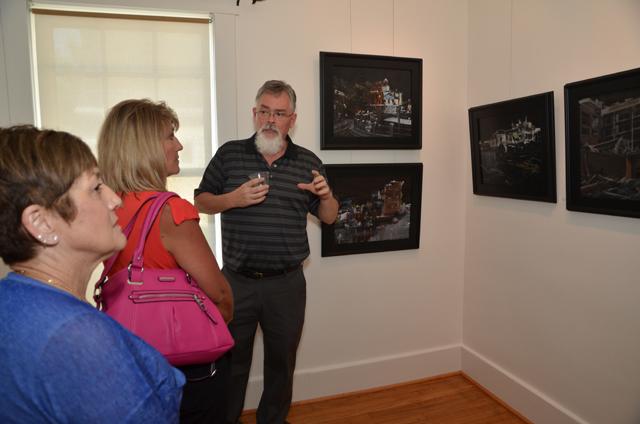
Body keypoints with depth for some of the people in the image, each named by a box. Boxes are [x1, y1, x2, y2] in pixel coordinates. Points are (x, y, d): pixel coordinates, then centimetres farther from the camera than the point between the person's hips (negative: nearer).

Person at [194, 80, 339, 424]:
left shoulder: (309, 162, 1)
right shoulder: (228, 154, 0)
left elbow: (328, 218, 6)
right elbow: (201, 202, 3)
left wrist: (326, 195, -16)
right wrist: (233, 199, -16)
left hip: (287, 282, 1)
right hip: (236, 280, 0)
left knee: (281, 360, 18)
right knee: (231, 359, 17)